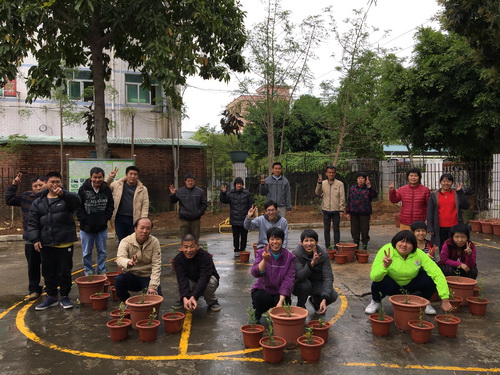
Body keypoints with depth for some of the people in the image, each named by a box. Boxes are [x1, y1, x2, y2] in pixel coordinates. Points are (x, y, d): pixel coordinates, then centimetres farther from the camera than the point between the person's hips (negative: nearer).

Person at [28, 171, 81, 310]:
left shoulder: (67, 198, -1)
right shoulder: (38, 202, 9)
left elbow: (76, 200, -26)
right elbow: (32, 223, 7)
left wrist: (63, 193, -44)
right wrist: (35, 239, -4)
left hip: (65, 243, -3)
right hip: (46, 244, 3)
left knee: (65, 271, 5)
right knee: (48, 272, 13)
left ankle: (65, 296, 20)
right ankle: (51, 296, 28)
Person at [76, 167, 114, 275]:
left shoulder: (107, 190, -1)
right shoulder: (83, 189, -7)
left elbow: (111, 206, 6)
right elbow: (78, 208, -4)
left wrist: (106, 219, -5)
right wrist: (84, 221, -11)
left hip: (102, 227, 1)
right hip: (86, 227, -1)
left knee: (102, 252, 10)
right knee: (86, 252, 9)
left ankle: (102, 271, 23)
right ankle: (88, 272, 23)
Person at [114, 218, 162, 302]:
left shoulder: (154, 242, -9)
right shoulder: (126, 241, -12)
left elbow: (156, 265, -13)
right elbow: (120, 259, -29)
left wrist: (153, 286, -22)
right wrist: (128, 262, -54)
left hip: (147, 277, 0)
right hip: (131, 275, 0)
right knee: (119, 279, -30)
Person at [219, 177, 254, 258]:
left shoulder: (247, 193, -1)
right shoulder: (230, 193, 1)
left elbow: (251, 204, 1)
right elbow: (223, 200, -4)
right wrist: (223, 193, -20)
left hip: (244, 220, 0)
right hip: (235, 220, 0)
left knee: (244, 236, 9)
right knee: (236, 236, 8)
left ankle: (242, 250, 21)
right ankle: (236, 250, 18)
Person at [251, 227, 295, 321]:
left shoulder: (289, 257, -7)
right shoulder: (261, 253, -6)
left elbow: (289, 279, -15)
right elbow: (255, 273, -22)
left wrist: (281, 301, -26)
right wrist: (265, 260, -40)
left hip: (280, 293, 1)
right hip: (263, 290, -1)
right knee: (262, 298, -33)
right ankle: (257, 316, 1)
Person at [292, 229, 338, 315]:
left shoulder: (323, 254, -16)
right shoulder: (296, 254, -22)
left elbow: (328, 277, -20)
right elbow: (299, 276, -33)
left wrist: (324, 299, -31)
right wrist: (312, 264, -49)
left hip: (316, 284, 2)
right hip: (300, 285, -2)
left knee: (333, 296, -22)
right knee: (305, 284, -35)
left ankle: (315, 301, 13)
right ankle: (300, 306, -3)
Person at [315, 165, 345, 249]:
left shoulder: (340, 184, -2)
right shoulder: (323, 183, 3)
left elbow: (342, 197, -3)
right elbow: (317, 193, -9)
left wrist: (341, 209, -8)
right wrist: (319, 183, -21)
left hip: (336, 210, -2)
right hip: (326, 210, 2)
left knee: (336, 229, 6)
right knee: (326, 229, 10)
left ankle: (336, 246, 14)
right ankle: (327, 246, 20)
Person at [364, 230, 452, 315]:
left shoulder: (419, 254, -21)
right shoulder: (387, 250, -27)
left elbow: (437, 273, -24)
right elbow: (373, 277, -33)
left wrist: (445, 300, -29)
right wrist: (384, 266, -53)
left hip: (411, 285, 3)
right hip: (392, 286, -2)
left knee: (431, 279, -24)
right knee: (379, 282, -36)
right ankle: (376, 302, 1)